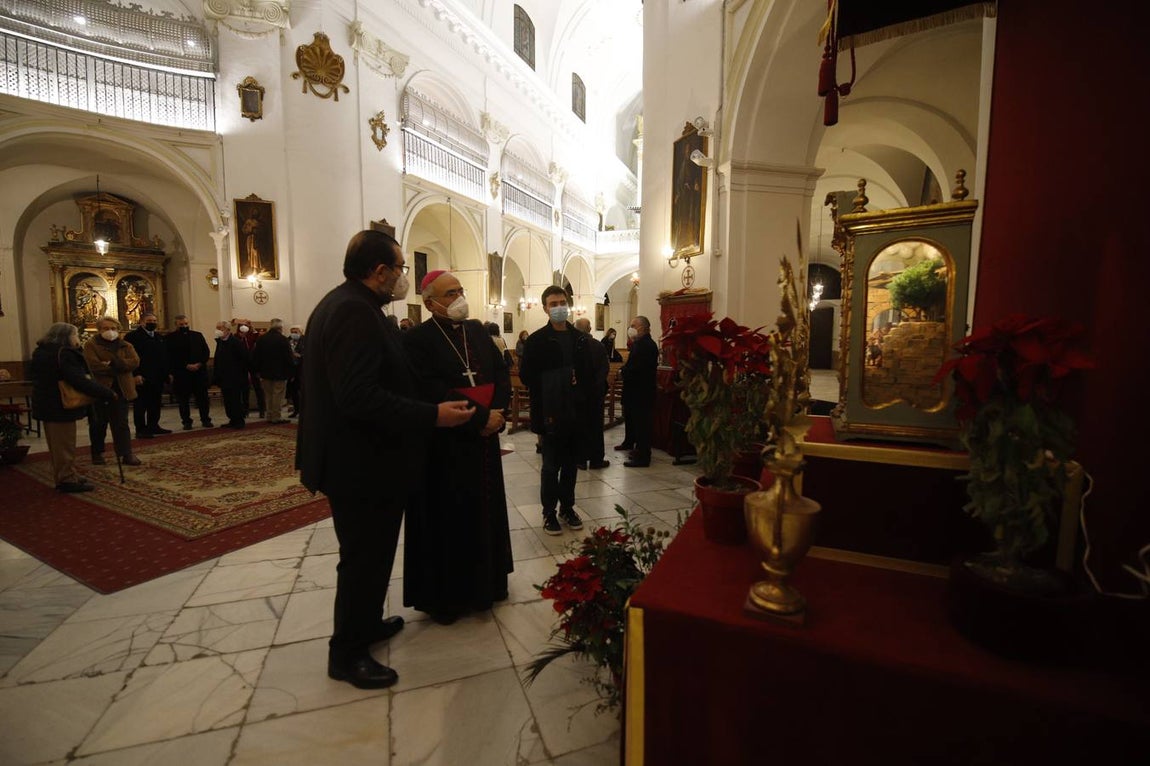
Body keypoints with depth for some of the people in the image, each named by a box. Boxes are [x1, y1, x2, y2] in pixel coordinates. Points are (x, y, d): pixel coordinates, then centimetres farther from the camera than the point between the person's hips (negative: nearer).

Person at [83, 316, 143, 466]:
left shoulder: (126, 346, 10)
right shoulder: (91, 345, 0)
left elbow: (135, 361, -8)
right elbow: (94, 365, -15)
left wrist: (112, 364, -17)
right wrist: (120, 368, -11)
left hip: (121, 390, 2)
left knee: (121, 424, 3)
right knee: (98, 424, 9)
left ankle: (126, 454, 2)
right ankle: (97, 453, 23)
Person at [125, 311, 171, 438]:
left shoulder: (160, 338, 18)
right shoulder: (132, 336, -5)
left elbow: (165, 357, 19)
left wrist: (168, 372, 13)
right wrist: (136, 374, -19)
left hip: (158, 377, 7)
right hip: (142, 377, -7)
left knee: (155, 403, 11)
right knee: (141, 404, -1)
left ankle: (153, 426, 20)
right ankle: (140, 430, 3)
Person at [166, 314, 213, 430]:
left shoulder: (198, 335, 11)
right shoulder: (170, 338, 2)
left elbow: (207, 351, 8)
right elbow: (170, 357, -5)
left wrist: (199, 364, -7)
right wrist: (186, 366, -13)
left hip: (200, 371, 2)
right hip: (181, 373, -2)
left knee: (203, 397, 4)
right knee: (183, 399, 3)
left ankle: (206, 420, 12)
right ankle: (186, 422, 11)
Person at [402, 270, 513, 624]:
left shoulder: (477, 330, 8)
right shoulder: (416, 340, -10)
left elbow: (502, 372, 4)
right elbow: (432, 392, -21)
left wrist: (498, 412, -12)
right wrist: (481, 417, -20)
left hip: (484, 440, 6)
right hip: (445, 445, -6)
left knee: (485, 512, 16)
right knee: (448, 519, 6)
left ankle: (485, 582, 35)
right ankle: (445, 594, 24)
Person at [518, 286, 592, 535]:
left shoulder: (581, 338, 9)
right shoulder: (537, 340, -4)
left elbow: (589, 373, 11)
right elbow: (527, 376, -8)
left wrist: (584, 397, -4)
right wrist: (544, 407, -12)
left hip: (578, 412, 4)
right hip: (551, 413, -4)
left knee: (571, 464, 13)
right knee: (551, 466, 6)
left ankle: (567, 508, 29)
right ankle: (549, 513, 20)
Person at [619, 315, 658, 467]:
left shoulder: (645, 345, -18)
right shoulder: (643, 343, 15)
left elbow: (636, 369, -26)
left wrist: (622, 371, -10)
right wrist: (624, 369, -5)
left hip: (640, 392, -10)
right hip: (640, 390, 10)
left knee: (641, 424, -3)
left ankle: (642, 457, 4)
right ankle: (639, 450, 30)